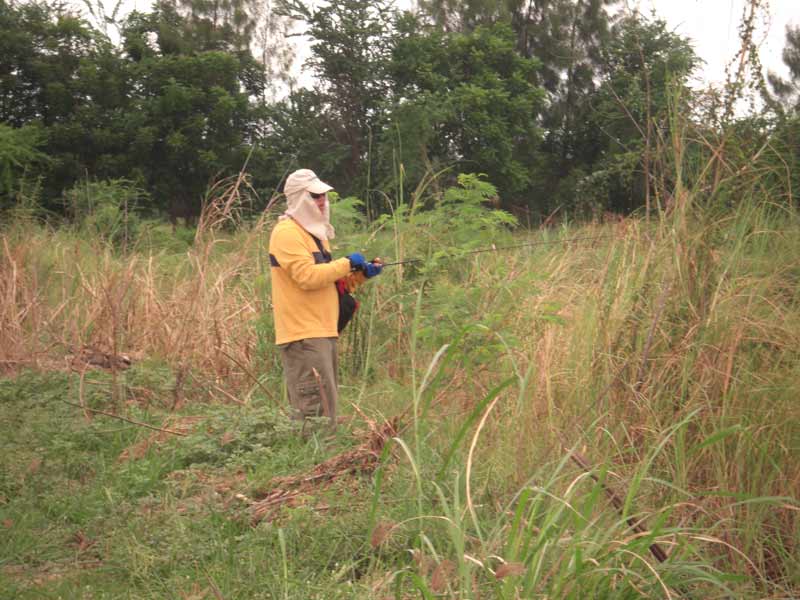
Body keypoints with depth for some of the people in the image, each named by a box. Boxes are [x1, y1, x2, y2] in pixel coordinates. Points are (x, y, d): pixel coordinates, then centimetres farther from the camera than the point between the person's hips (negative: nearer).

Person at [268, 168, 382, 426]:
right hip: (303, 334, -10)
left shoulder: (314, 231, 21)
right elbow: (307, 277, -22)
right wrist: (347, 263, -13)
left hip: (322, 331, 10)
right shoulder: (287, 233, -11)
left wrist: (360, 273, 7)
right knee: (313, 406, -14)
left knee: (327, 403, 12)